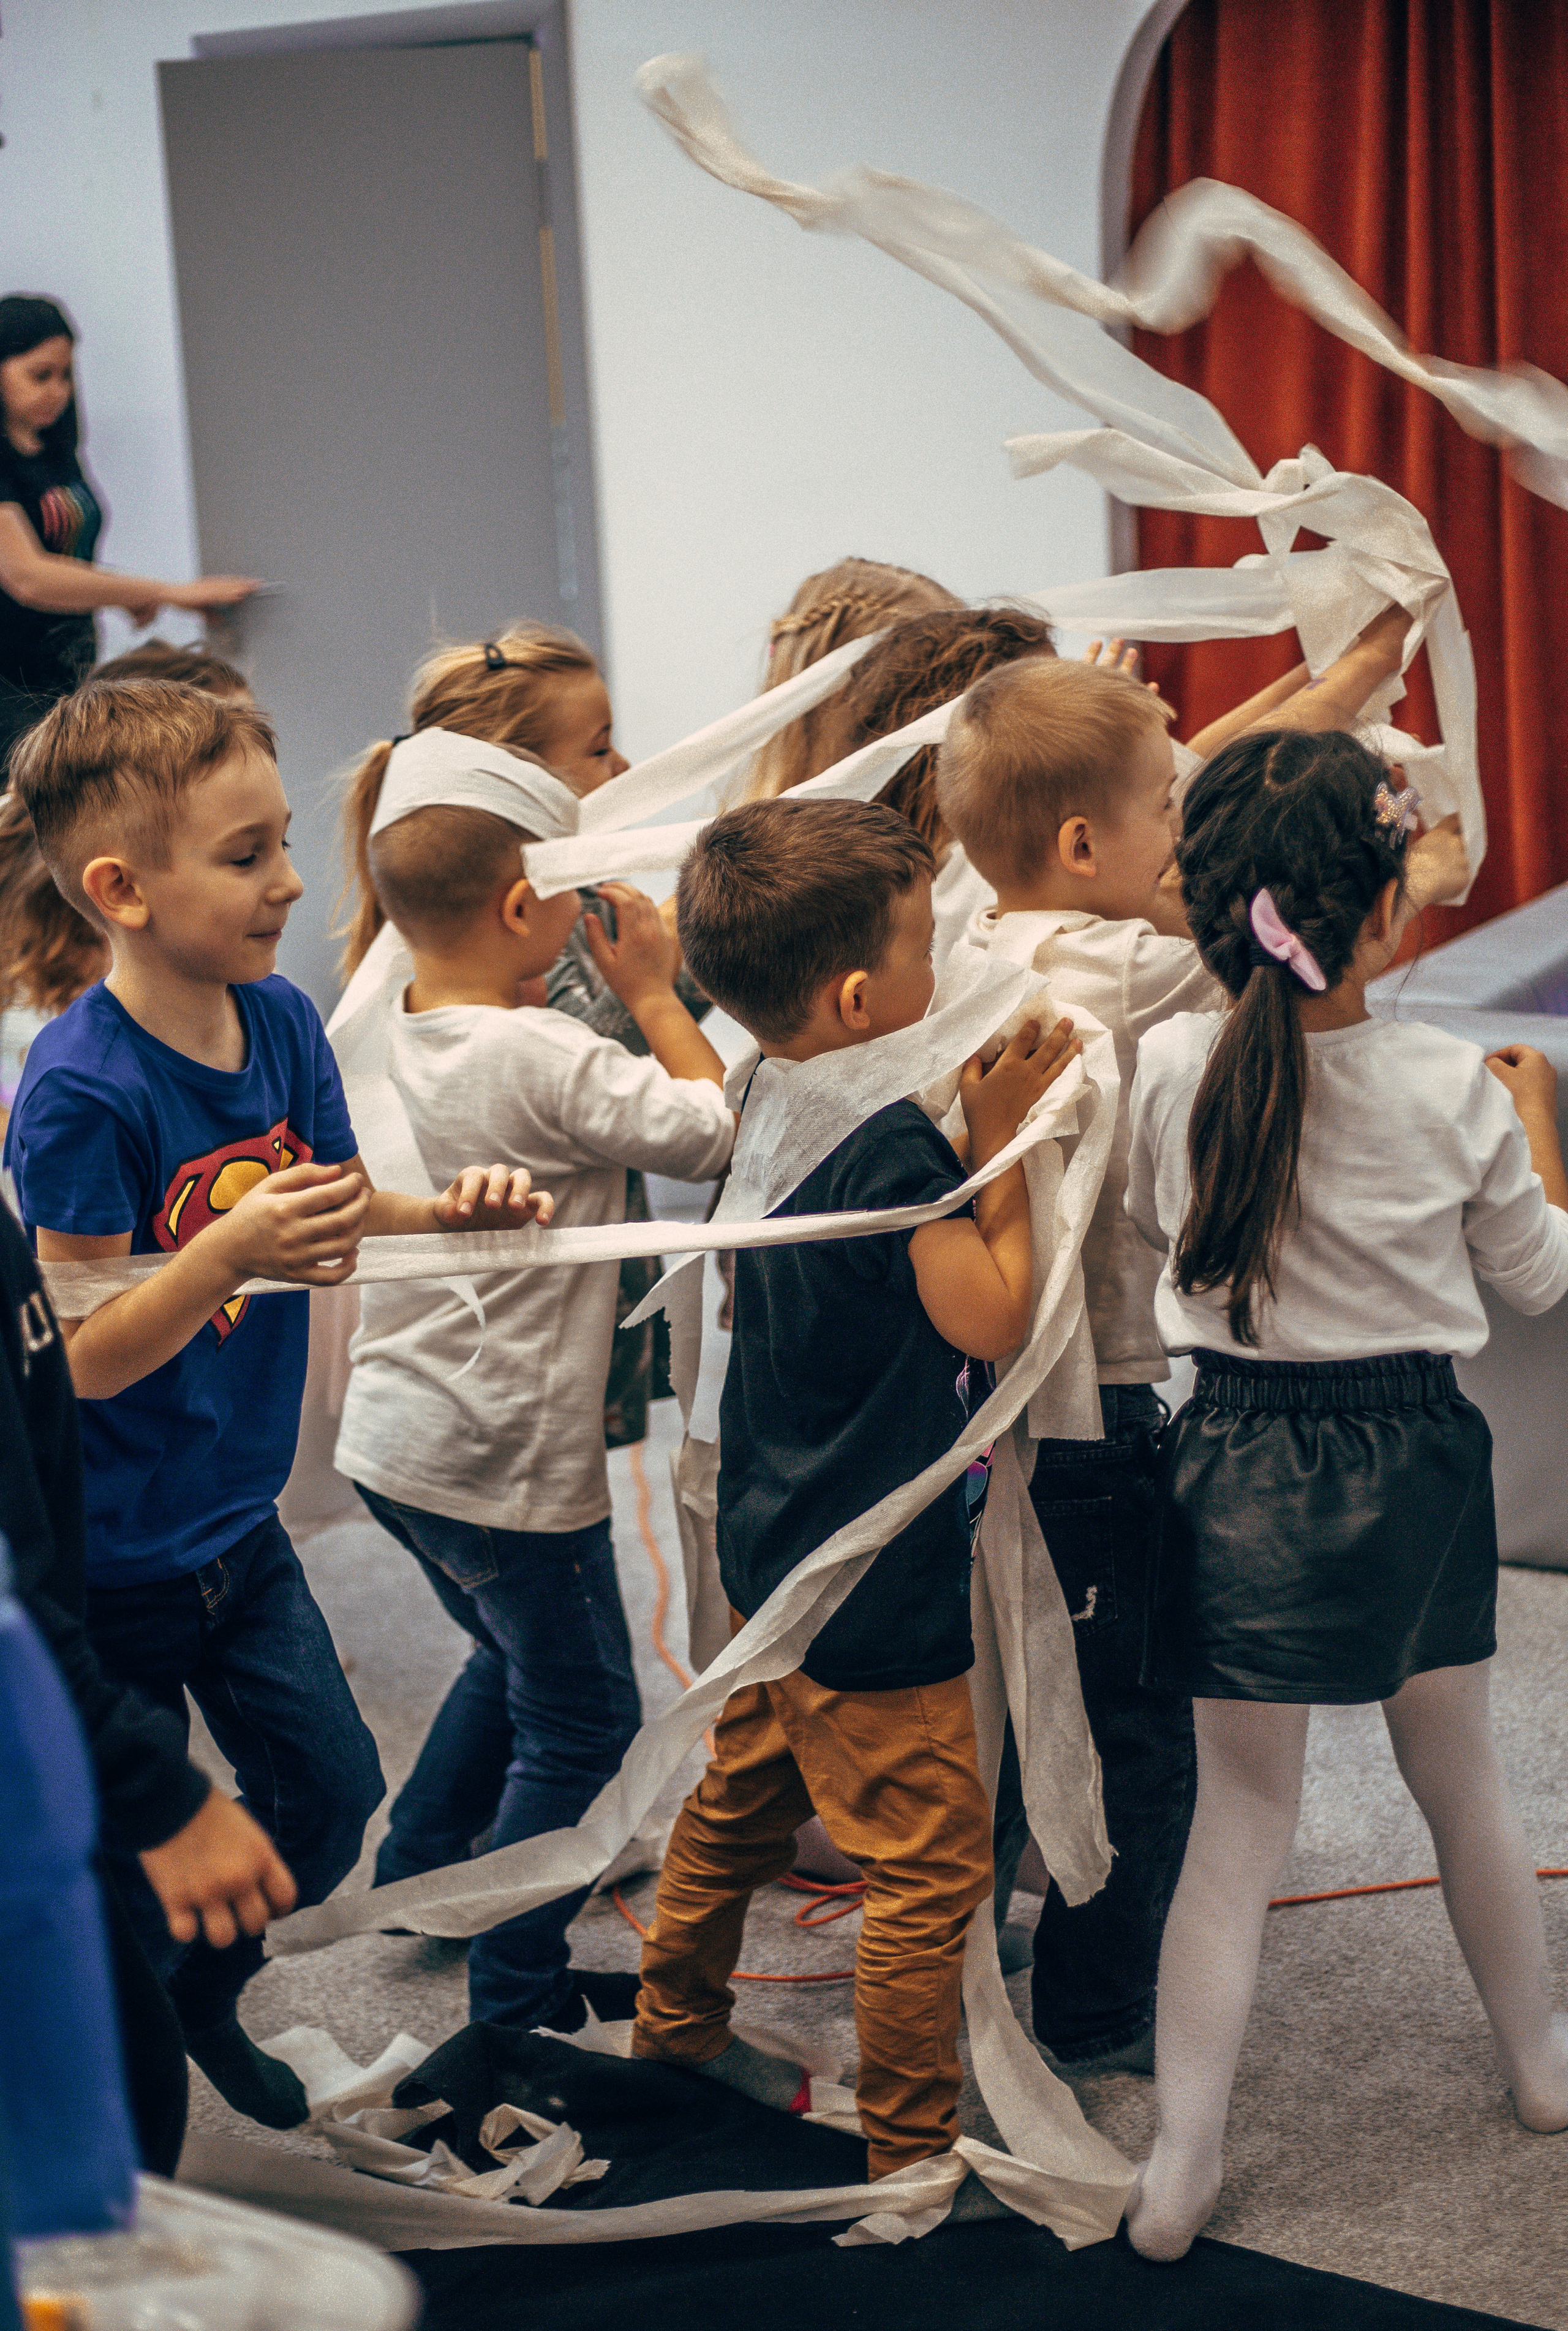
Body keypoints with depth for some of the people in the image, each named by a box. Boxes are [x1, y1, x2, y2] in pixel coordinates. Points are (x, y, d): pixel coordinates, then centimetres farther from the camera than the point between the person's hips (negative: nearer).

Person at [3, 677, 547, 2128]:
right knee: (131, 1850, 7)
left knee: (332, 1791, 15)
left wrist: (450, 1208, -10)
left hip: (238, 1520, 7)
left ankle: (206, 1997, 41)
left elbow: (339, 1213, 9)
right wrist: (231, 1251, -37)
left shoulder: (279, 1022, -5)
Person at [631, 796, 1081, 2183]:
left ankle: (678, 2016, 45)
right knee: (932, 1862, 2)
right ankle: (912, 2147, 12)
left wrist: (984, 1125, 4)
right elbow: (996, 1316, -22)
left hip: (775, 1549, 10)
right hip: (874, 1587, -10)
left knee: (746, 1793, 27)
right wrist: (1004, 1140, -20)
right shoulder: (889, 1148, -26)